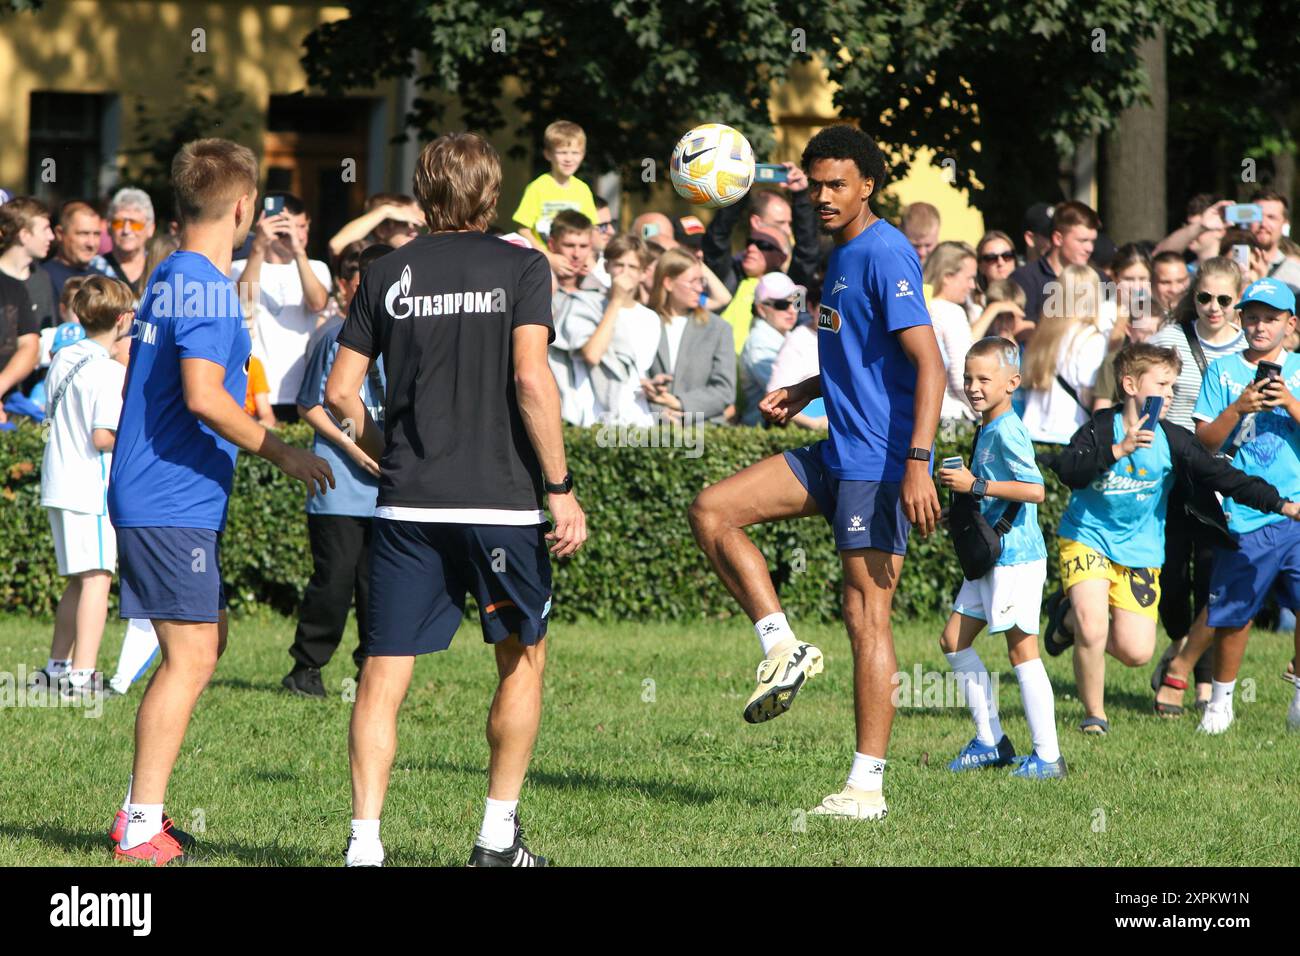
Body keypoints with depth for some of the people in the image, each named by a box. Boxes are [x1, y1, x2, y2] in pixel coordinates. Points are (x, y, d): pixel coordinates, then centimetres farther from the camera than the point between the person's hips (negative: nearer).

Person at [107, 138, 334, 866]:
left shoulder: (172, 280, 15)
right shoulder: (208, 289, -16)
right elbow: (203, 396, -26)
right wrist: (282, 452, -18)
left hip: (154, 499, 10)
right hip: (175, 503, -10)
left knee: (208, 641, 17)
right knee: (191, 655, -8)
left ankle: (142, 813, 17)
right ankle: (143, 830, -7)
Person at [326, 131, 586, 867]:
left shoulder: (389, 275, 7)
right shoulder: (520, 268, -2)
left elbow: (341, 391, 6)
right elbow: (531, 378, -12)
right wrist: (561, 488, -8)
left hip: (407, 504, 2)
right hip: (501, 499, -2)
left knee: (385, 672, 2)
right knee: (523, 657, 16)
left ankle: (366, 840, -8)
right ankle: (499, 833, 17)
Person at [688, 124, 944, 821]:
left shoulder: (884, 254, -15)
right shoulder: (841, 253, 15)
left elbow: (929, 363, -21)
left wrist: (918, 464, -29)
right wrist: (803, 392, 15)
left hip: (878, 464, -10)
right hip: (837, 456, 10)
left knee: (866, 618, -8)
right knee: (712, 510, 2)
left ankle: (867, 787, -5)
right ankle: (784, 649, 3)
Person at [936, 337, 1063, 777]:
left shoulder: (1007, 431, -16)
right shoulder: (987, 429, 13)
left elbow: (1035, 489, -26)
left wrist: (976, 485, -23)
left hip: (1017, 556, -10)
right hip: (989, 558, 10)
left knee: (1021, 649, -6)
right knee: (954, 640, 12)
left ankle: (1048, 755, -1)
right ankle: (990, 741, 18)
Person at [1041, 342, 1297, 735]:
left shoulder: (1172, 441, -4)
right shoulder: (1100, 430, -11)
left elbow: (1223, 477, -7)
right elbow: (1067, 470, -26)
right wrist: (1117, 451, -38)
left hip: (1139, 551, 3)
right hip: (1087, 538, -3)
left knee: (1136, 653, -6)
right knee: (1093, 627, -22)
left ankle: (1071, 619, 25)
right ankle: (1094, 714, 3)